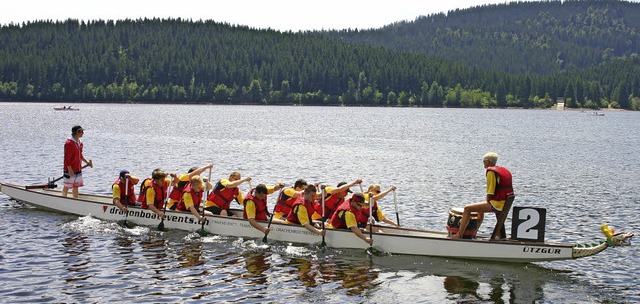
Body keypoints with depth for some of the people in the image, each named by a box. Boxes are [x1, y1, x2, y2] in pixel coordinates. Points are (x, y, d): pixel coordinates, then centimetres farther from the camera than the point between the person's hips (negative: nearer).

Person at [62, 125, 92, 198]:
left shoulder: (80, 143, 9)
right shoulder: (69, 143, -18)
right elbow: (67, 158, -20)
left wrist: (87, 162, 16)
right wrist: (70, 169, -22)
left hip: (78, 169, 8)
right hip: (70, 170, -8)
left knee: (76, 186, 13)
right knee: (67, 187, 3)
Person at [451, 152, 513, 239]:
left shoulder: (491, 171, -10)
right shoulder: (503, 170, 18)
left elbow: (490, 192, -15)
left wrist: (487, 202, 0)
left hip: (497, 204, -10)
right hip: (505, 204, 10)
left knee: (467, 209, -8)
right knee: (480, 210, 34)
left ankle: (459, 235, -7)